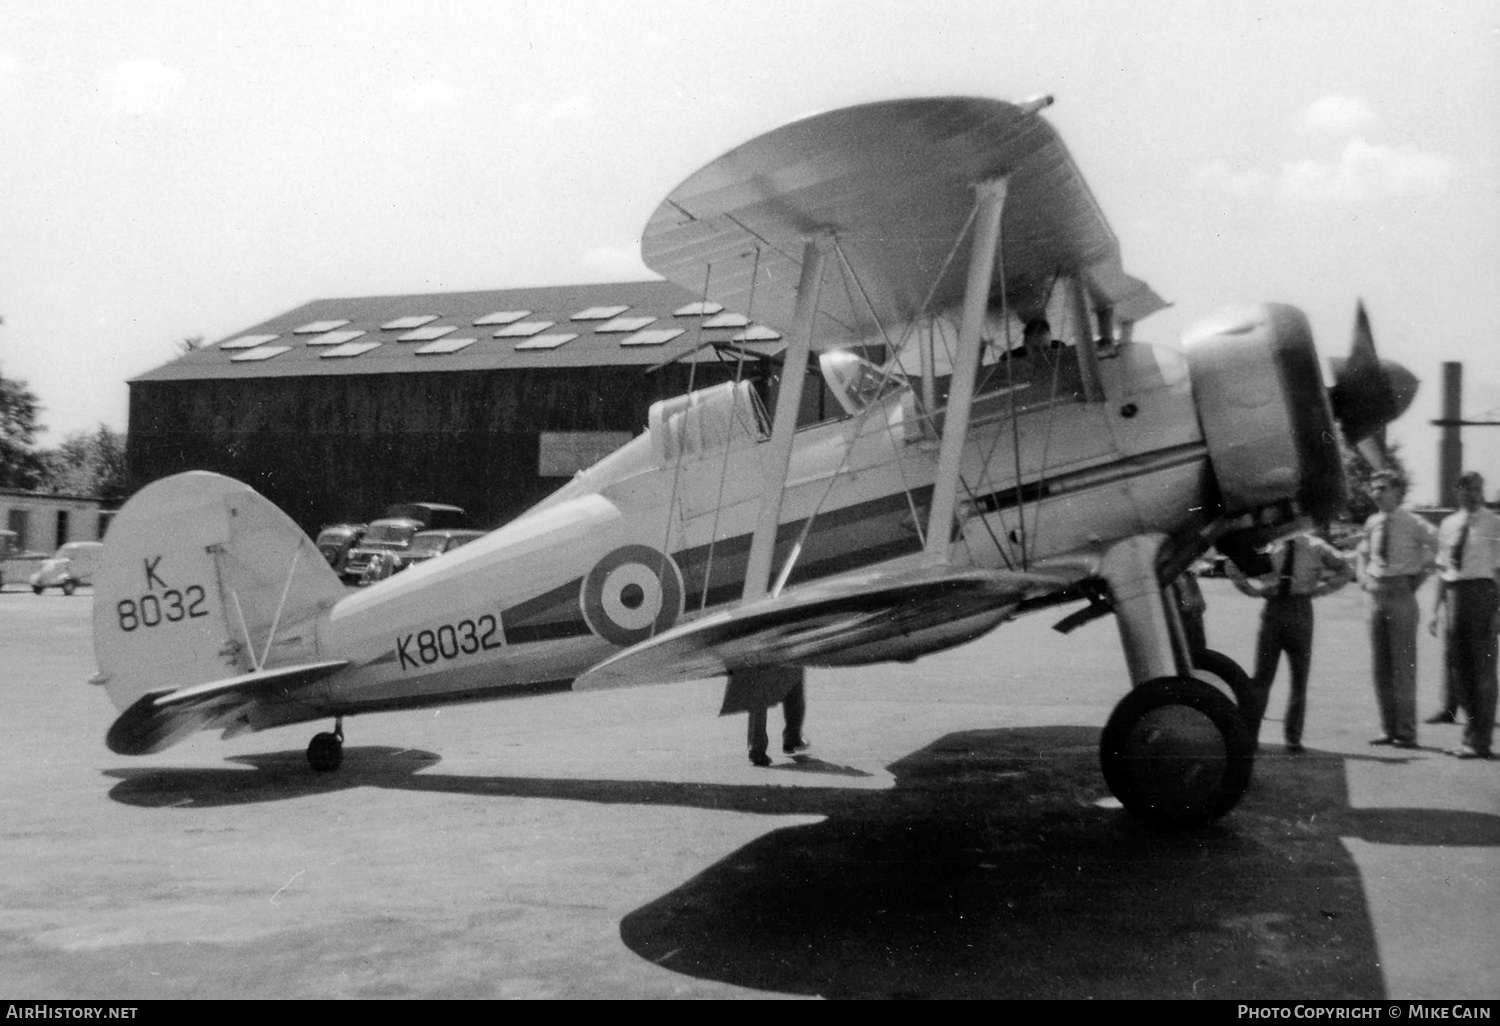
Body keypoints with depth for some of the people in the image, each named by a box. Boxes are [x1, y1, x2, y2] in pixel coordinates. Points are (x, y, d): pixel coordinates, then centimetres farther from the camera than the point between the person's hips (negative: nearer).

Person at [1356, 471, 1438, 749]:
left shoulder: (1413, 524, -7)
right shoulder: (1372, 524, 10)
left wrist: (1420, 574, -6)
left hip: (1402, 594, -6)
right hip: (1377, 595, 6)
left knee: (1403, 664, -3)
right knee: (1380, 665, 8)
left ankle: (1406, 731, 3)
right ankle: (1388, 728, 16)